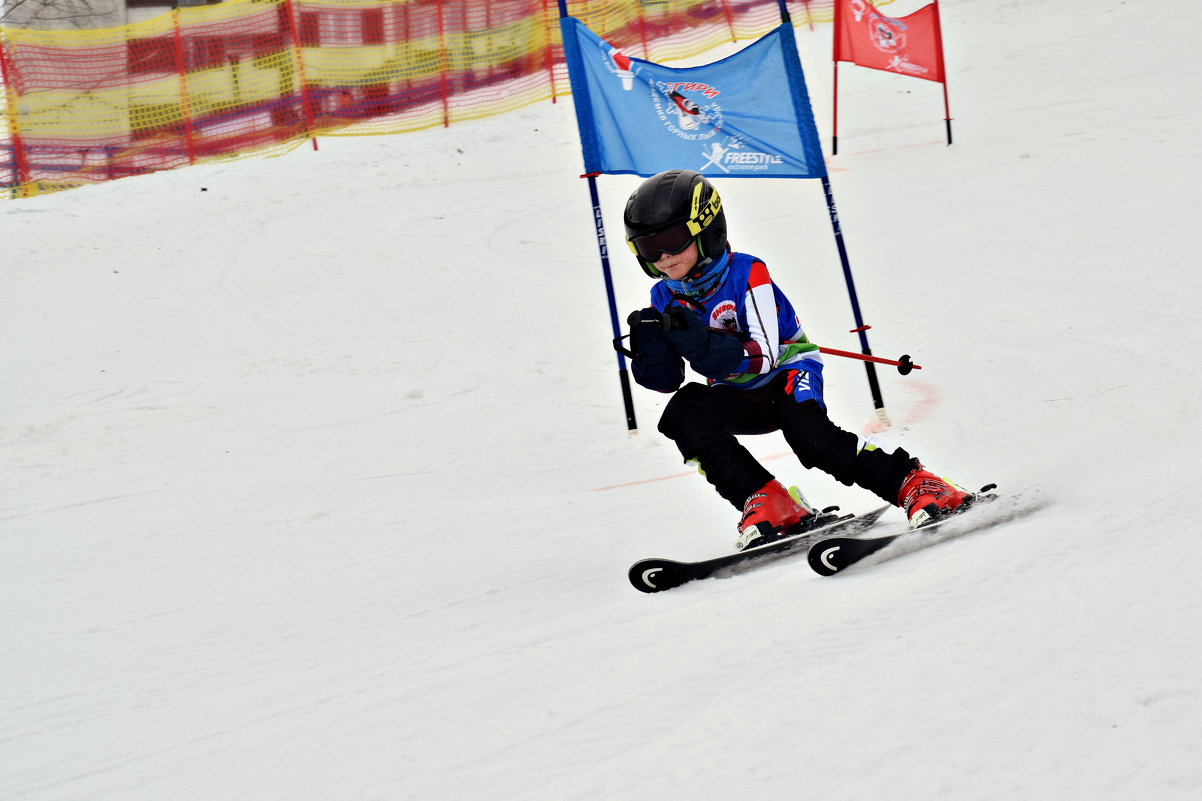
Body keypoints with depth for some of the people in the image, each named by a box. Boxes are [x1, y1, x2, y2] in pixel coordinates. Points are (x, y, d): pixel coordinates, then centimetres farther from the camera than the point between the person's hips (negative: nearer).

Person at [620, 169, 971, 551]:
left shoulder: (746, 274, -19)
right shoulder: (665, 299, -3)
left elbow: (765, 357, -26)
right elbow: (665, 379, -2)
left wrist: (703, 344, -41)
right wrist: (650, 345, -25)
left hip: (788, 374, -5)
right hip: (741, 397, 5)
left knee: (811, 437, -33)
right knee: (684, 414, -25)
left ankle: (917, 487, -23)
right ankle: (765, 504, -22)